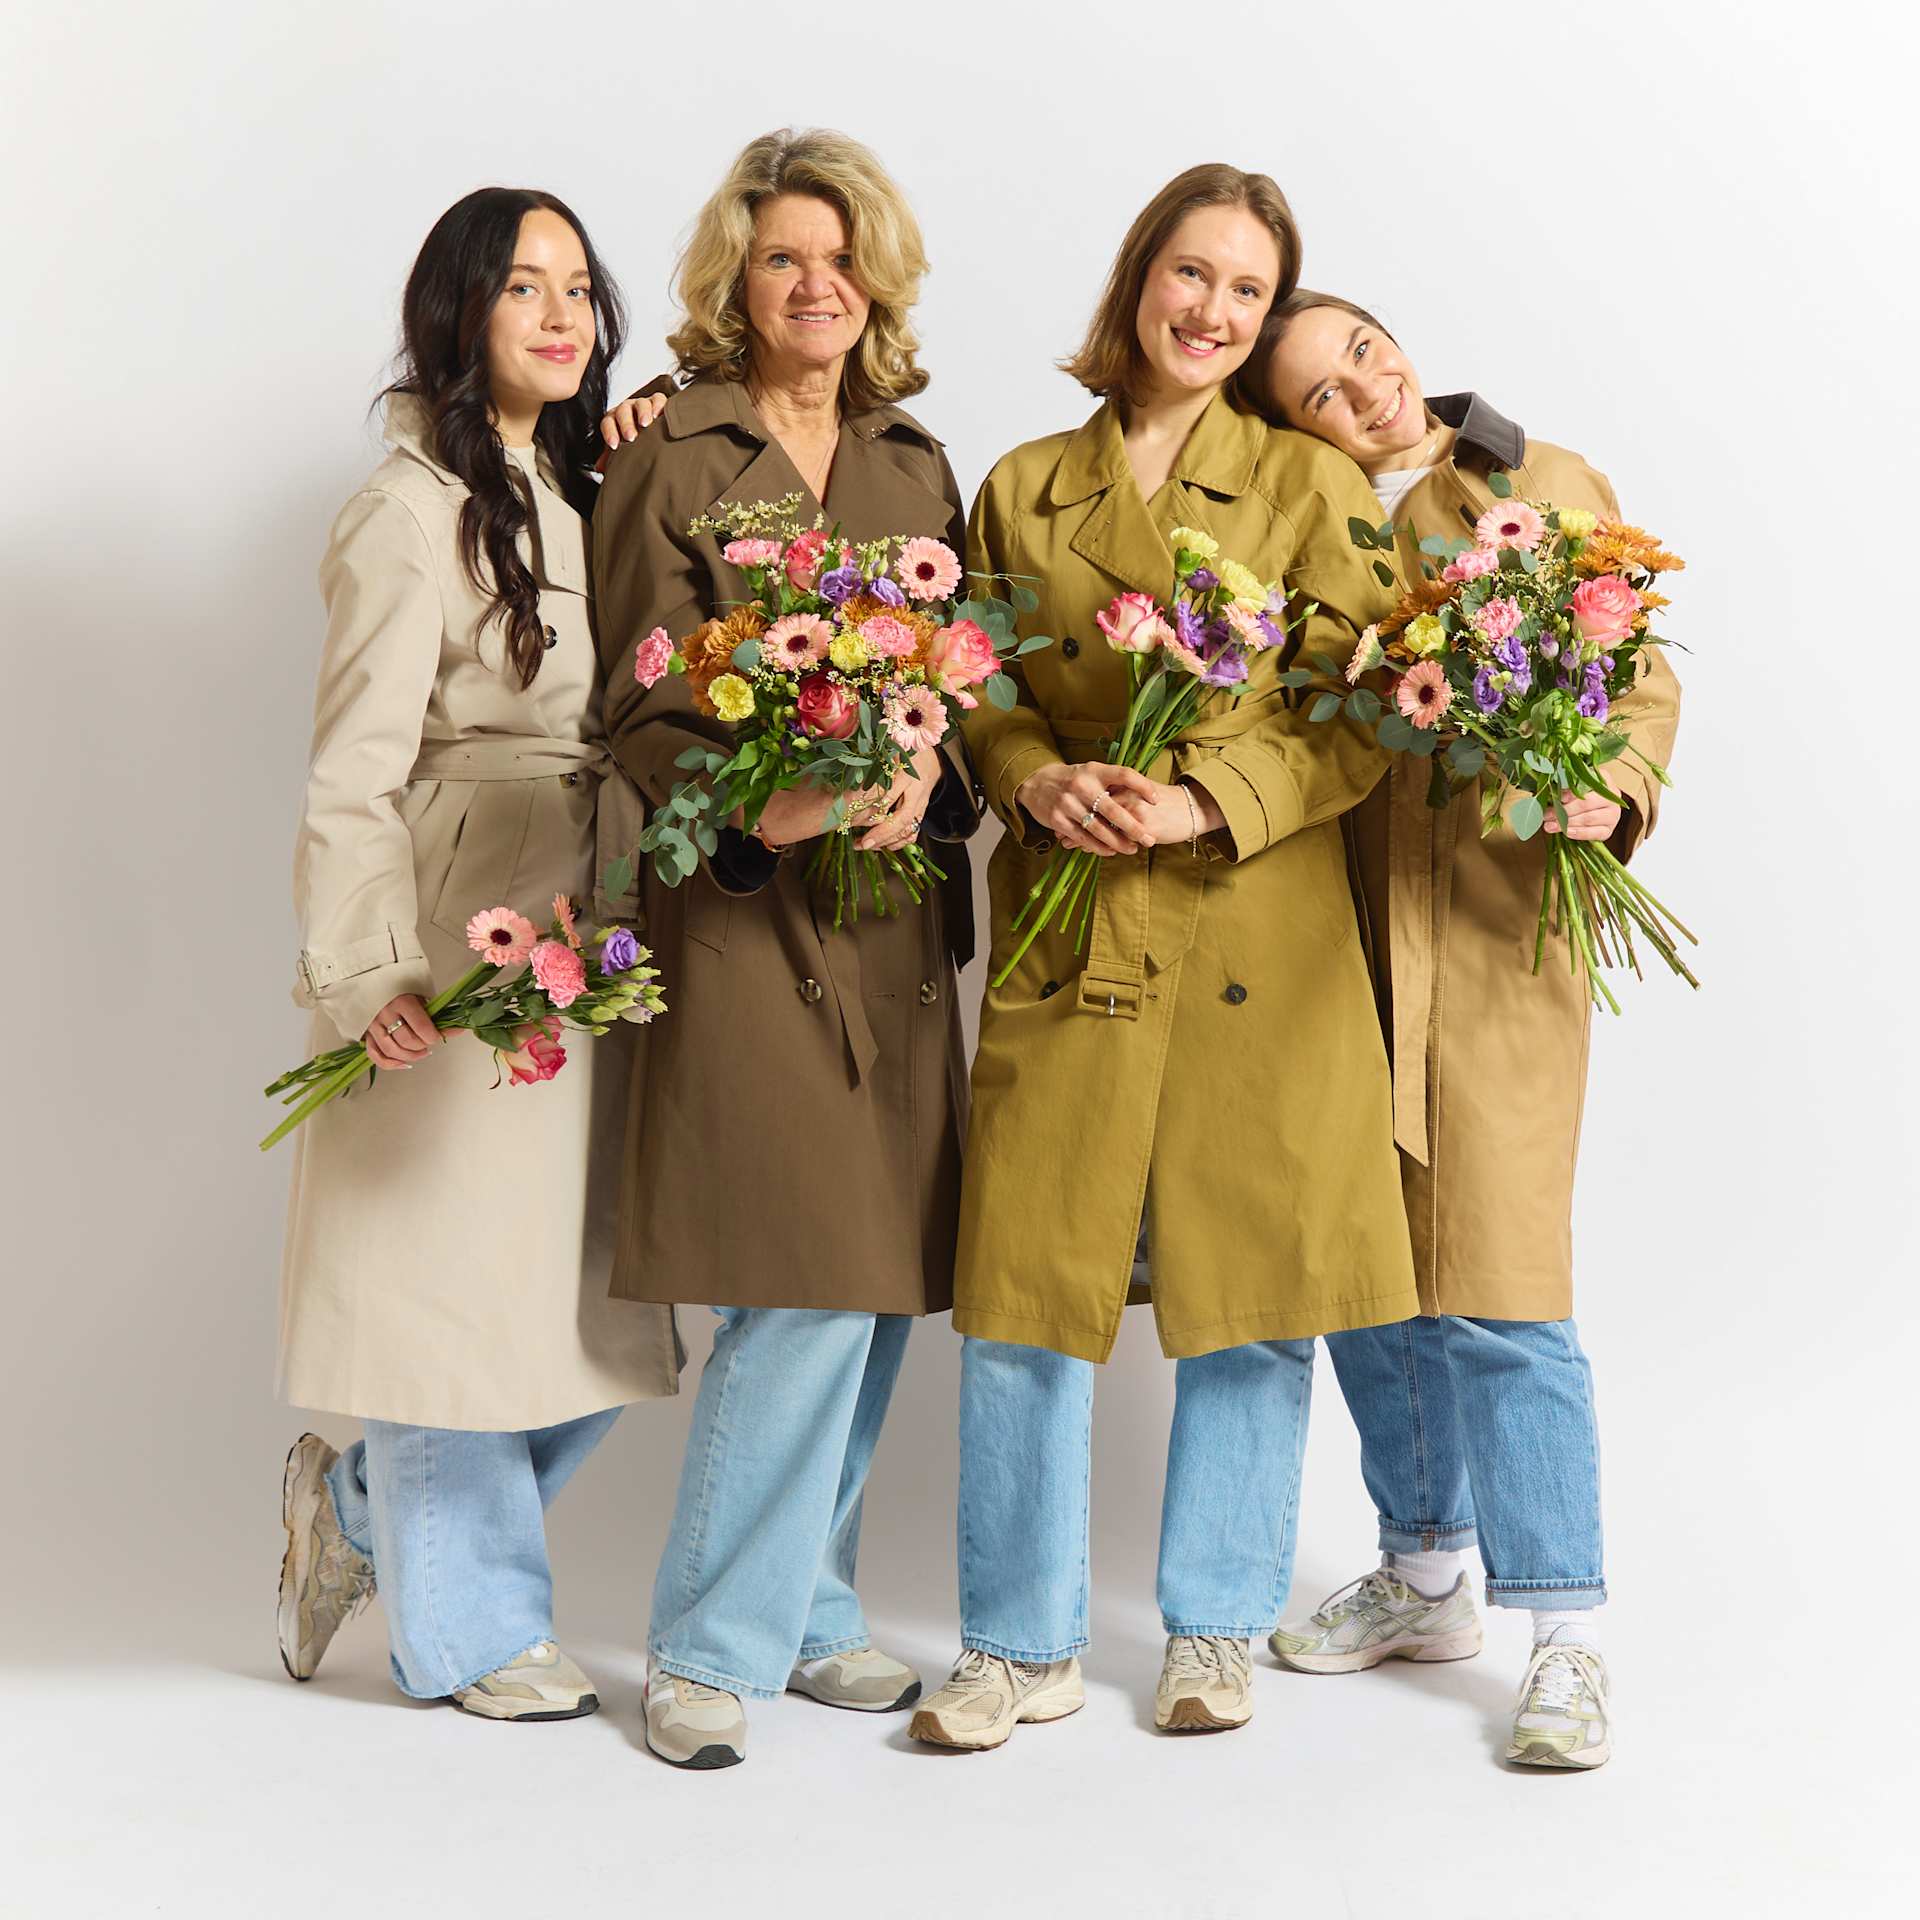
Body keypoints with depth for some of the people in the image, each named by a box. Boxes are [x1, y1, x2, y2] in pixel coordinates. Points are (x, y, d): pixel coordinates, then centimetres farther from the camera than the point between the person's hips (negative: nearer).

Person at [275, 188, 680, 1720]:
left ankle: (359, 1509, 32)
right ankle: (474, 1627, 21)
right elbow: (356, 769, -13)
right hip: (458, 950, -8)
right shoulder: (413, 512, -10)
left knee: (596, 1295, 10)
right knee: (460, 1278, 3)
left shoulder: (580, 492, 15)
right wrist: (366, 970, -19)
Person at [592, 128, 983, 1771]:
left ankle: (805, 1605, 22)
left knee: (876, 1283, 7)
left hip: (897, 907, 6)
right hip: (743, 903, -5)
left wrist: (925, 778, -9)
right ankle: (716, 1646, 3)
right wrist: (769, 806, -21)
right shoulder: (670, 461, 0)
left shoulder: (917, 466, 16)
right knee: (810, 1280, -11)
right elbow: (639, 711, -4)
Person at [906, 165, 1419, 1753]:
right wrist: (1042, 782, -9)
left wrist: (1201, 801, -15)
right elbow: (979, 701, 12)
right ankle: (1026, 1644, 16)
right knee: (1027, 1284, 1)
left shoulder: (1313, 486, 6)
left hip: (1262, 941, -1)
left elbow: (1357, 723, 0)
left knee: (1255, 1292, 4)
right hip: (1066, 935, 1)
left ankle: (1218, 1629, 22)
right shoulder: (1024, 488, 11)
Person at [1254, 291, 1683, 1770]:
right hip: (1334, 934, 4)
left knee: (1495, 1292, -8)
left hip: (1495, 931, -4)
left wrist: (1615, 785, -16)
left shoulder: (1555, 490, 4)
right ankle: (1424, 1579, 28)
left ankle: (1566, 1634, 2)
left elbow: (1642, 682, 4)